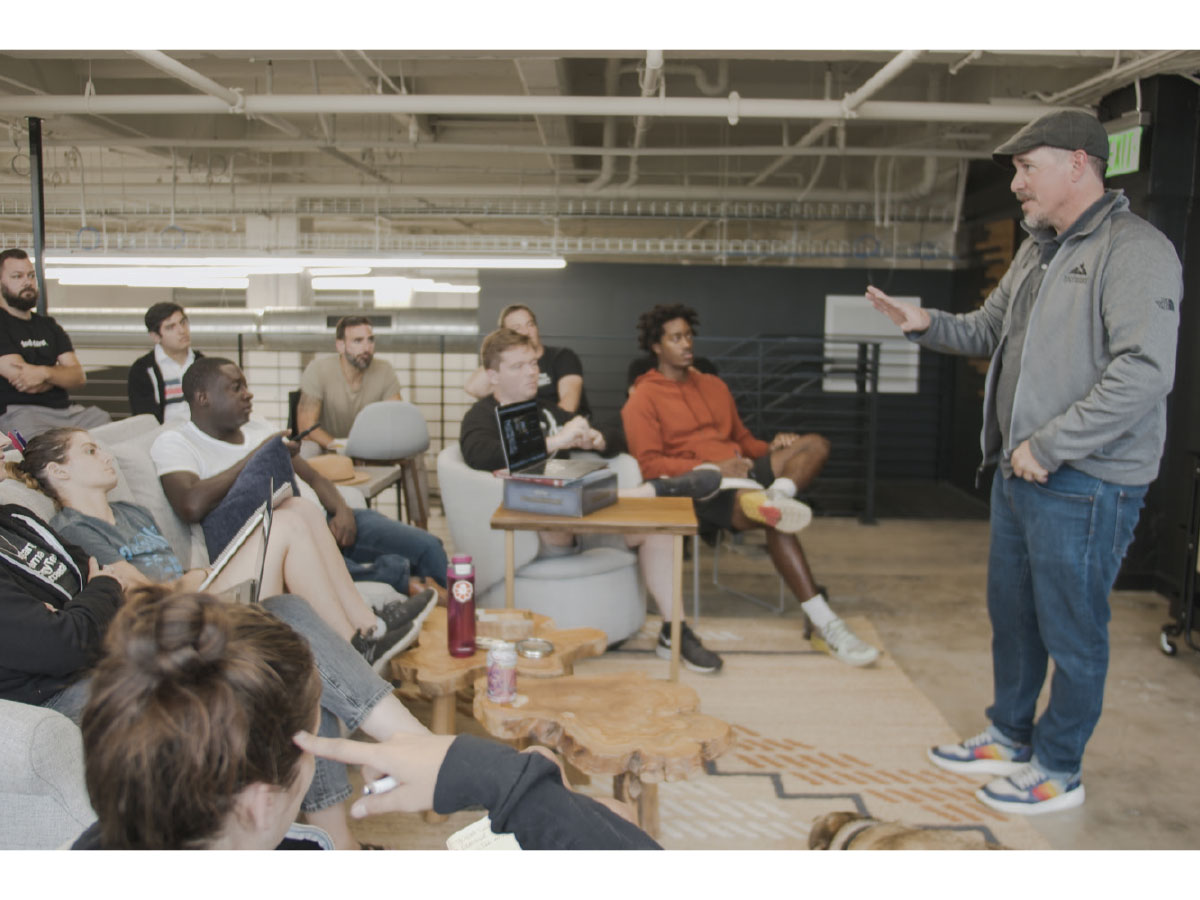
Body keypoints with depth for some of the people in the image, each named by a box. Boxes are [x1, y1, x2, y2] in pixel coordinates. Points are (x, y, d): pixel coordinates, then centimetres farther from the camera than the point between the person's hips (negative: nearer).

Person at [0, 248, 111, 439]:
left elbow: (79, 377, 11)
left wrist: (46, 373, -10)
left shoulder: (48, 325, 23)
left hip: (66, 408, 7)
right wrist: (60, 376, 5)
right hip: (20, 412, -6)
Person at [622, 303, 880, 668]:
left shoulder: (713, 386, 25)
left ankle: (772, 499, -42)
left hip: (740, 473, 7)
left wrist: (770, 448, 3)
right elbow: (649, 464, -6)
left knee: (815, 445, -14)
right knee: (777, 521, -32)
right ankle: (825, 625, -31)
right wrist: (712, 468, -19)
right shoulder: (643, 399, 4)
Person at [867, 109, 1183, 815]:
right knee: (1012, 614, 20)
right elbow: (989, 331, 22)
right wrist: (928, 324, 2)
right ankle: (1010, 738, 38)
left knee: (1072, 631, 5)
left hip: (1085, 485, -9)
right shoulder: (1037, 252, 14)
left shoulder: (1135, 249, -15)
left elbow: (1145, 372, -24)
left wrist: (1048, 446, -21)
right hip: (1020, 471, 9)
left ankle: (1059, 771, 22)